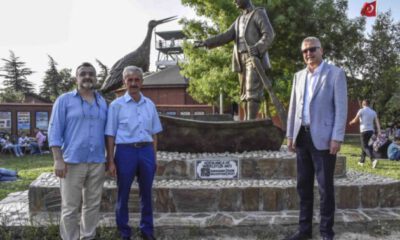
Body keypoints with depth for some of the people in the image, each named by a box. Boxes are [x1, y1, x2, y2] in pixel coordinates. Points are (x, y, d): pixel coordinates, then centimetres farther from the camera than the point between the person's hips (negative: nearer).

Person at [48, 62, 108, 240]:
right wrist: (58, 160, -12)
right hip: (72, 162, -4)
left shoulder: (102, 103, 13)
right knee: (70, 207, 1)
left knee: (93, 205, 10)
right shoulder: (64, 100, 0)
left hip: (97, 162, 4)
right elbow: (55, 130, -4)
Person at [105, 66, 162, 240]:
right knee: (123, 194, 7)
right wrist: (111, 161, -6)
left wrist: (154, 157, 10)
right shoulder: (116, 105, -2)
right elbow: (110, 135, -2)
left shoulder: (150, 105, 9)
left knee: (146, 193, 12)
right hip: (126, 151, -3)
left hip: (146, 151, 3)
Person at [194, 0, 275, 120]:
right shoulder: (239, 20, 25)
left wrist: (257, 48, -27)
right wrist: (206, 42, 1)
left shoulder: (259, 13, 3)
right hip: (242, 61, 7)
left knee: (252, 92, -16)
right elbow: (226, 36, 14)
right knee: (245, 93, 4)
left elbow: (269, 34, -9)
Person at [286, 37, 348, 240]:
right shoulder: (299, 76, 13)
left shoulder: (335, 73, -3)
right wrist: (290, 135, 10)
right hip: (302, 137, 6)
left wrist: (337, 137, -15)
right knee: (304, 185, 10)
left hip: (323, 137, -5)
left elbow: (341, 107, -8)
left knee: (325, 186, 1)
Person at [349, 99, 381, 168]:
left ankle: (373, 160, -27)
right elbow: (377, 122, 2)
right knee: (364, 145, 19)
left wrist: (351, 122, 23)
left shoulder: (361, 110, -4)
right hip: (371, 131, 6)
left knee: (365, 147, -7)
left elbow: (355, 120, 1)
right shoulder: (373, 112, 11)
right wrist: (379, 131, -4)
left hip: (364, 131, -6)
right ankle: (362, 161, 27)